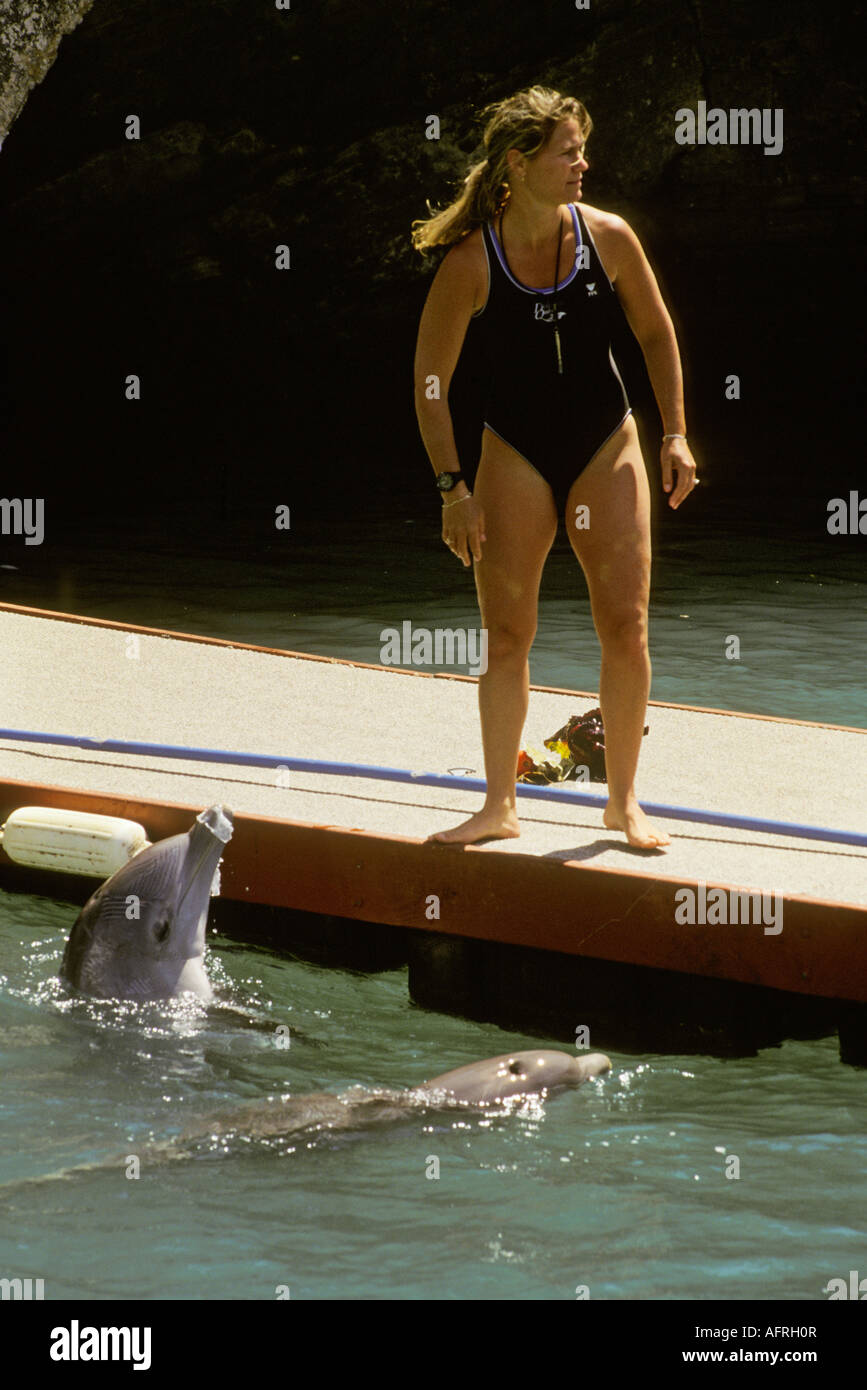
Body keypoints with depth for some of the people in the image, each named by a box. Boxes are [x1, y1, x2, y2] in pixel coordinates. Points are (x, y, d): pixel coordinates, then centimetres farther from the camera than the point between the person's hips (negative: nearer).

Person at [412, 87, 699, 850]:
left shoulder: (608, 237, -7)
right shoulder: (472, 262, -13)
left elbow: (656, 333, 8)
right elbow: (430, 380, -7)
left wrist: (675, 435, 3)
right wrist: (453, 487, -11)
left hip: (606, 447, 1)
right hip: (516, 454, -1)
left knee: (626, 626, -5)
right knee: (507, 633, -1)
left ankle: (624, 801, 8)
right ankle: (500, 807, 11)